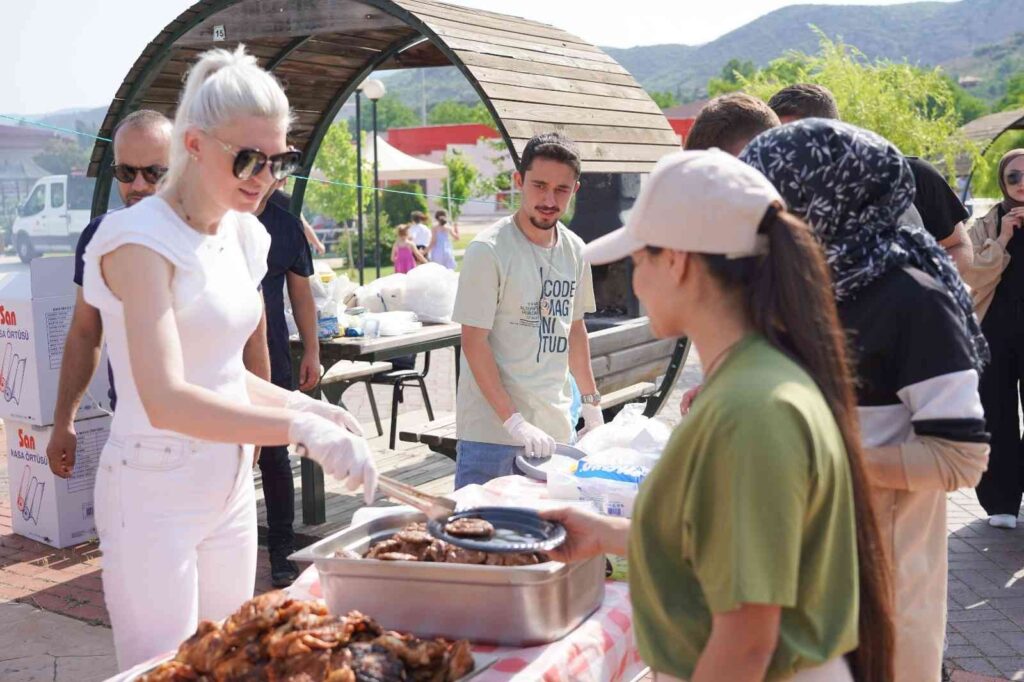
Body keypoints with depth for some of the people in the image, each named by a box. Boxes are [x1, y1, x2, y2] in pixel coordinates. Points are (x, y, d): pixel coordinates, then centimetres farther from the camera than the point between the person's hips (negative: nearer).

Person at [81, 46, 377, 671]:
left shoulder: (242, 235, 7)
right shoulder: (144, 240, -17)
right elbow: (165, 400, -29)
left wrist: (300, 404, -1)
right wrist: (298, 428, -36)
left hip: (231, 483, 8)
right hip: (156, 493, -7)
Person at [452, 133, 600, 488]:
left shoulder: (574, 249, 7)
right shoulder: (488, 250, -12)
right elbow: (474, 342, -14)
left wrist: (592, 403, 18)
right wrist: (514, 422, -19)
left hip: (557, 430, 6)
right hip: (491, 433, -6)